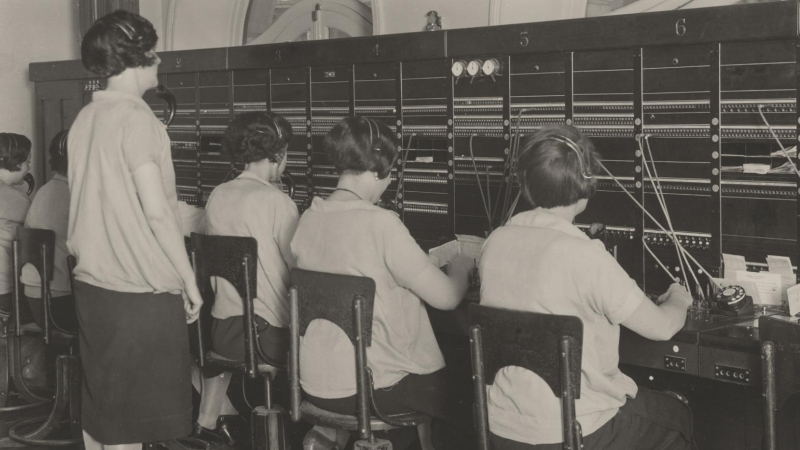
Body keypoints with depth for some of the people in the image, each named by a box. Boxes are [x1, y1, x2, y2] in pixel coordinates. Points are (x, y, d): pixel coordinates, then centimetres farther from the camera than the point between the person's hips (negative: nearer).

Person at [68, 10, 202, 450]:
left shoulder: (85, 118, 9)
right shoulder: (136, 118, -14)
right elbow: (157, 211, -17)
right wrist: (189, 280, -9)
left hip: (91, 282, 8)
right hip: (140, 291, -8)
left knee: (97, 409, 15)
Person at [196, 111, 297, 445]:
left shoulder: (217, 196, 4)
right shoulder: (276, 201, -15)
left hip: (222, 331, 7)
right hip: (269, 334, -7)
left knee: (229, 349, 37)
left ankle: (206, 424, 43)